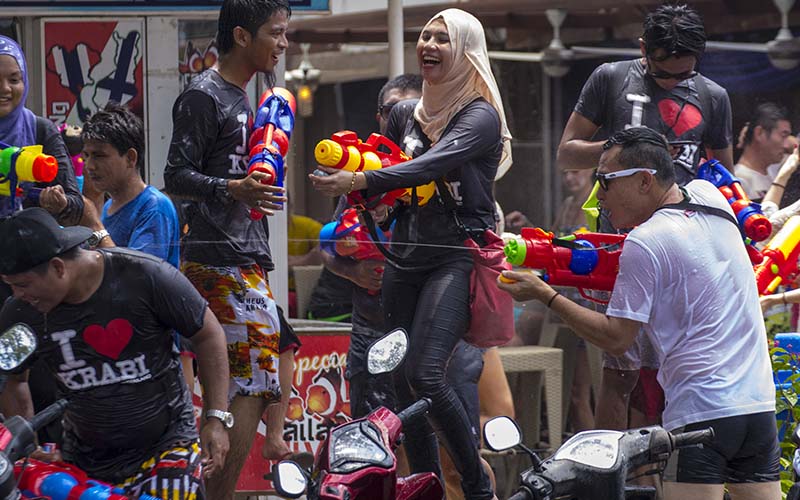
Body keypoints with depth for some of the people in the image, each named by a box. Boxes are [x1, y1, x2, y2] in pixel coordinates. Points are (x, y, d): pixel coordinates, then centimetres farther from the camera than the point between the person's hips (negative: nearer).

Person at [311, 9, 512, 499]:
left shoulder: (481, 117, -6)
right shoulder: (405, 115, 14)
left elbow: (432, 165, -23)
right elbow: (388, 176, 24)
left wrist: (361, 180, -34)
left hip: (459, 257, -7)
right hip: (406, 256, 7)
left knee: (425, 373, -21)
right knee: (402, 380, 3)